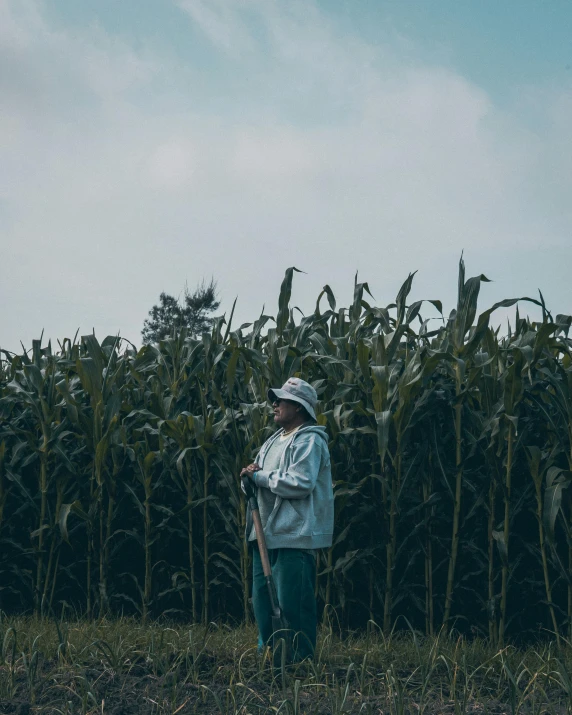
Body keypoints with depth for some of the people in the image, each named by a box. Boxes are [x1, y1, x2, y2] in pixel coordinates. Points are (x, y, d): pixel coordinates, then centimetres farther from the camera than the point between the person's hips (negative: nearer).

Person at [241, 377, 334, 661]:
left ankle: (300, 660, 2)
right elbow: (264, 477, 23)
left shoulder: (309, 441, -11)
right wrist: (252, 476, -1)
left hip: (295, 535, -10)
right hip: (267, 532, 10)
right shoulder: (275, 440, 19)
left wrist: (260, 476, -14)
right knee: (262, 596, 14)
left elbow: (300, 483, -22)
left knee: (292, 601, -7)